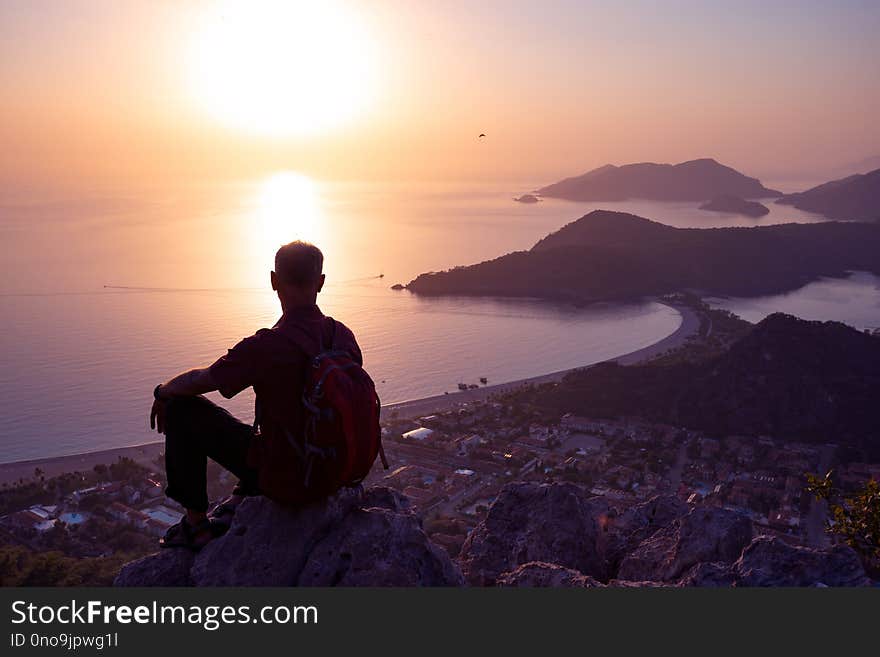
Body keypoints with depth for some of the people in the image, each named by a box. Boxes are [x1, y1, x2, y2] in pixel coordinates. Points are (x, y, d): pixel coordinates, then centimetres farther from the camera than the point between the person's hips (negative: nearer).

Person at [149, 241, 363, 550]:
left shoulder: (265, 346, -26)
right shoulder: (344, 337, -7)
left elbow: (197, 381, -10)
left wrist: (163, 391, 13)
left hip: (281, 477, -6)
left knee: (182, 407, 4)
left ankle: (195, 523, 15)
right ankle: (240, 500, 34)